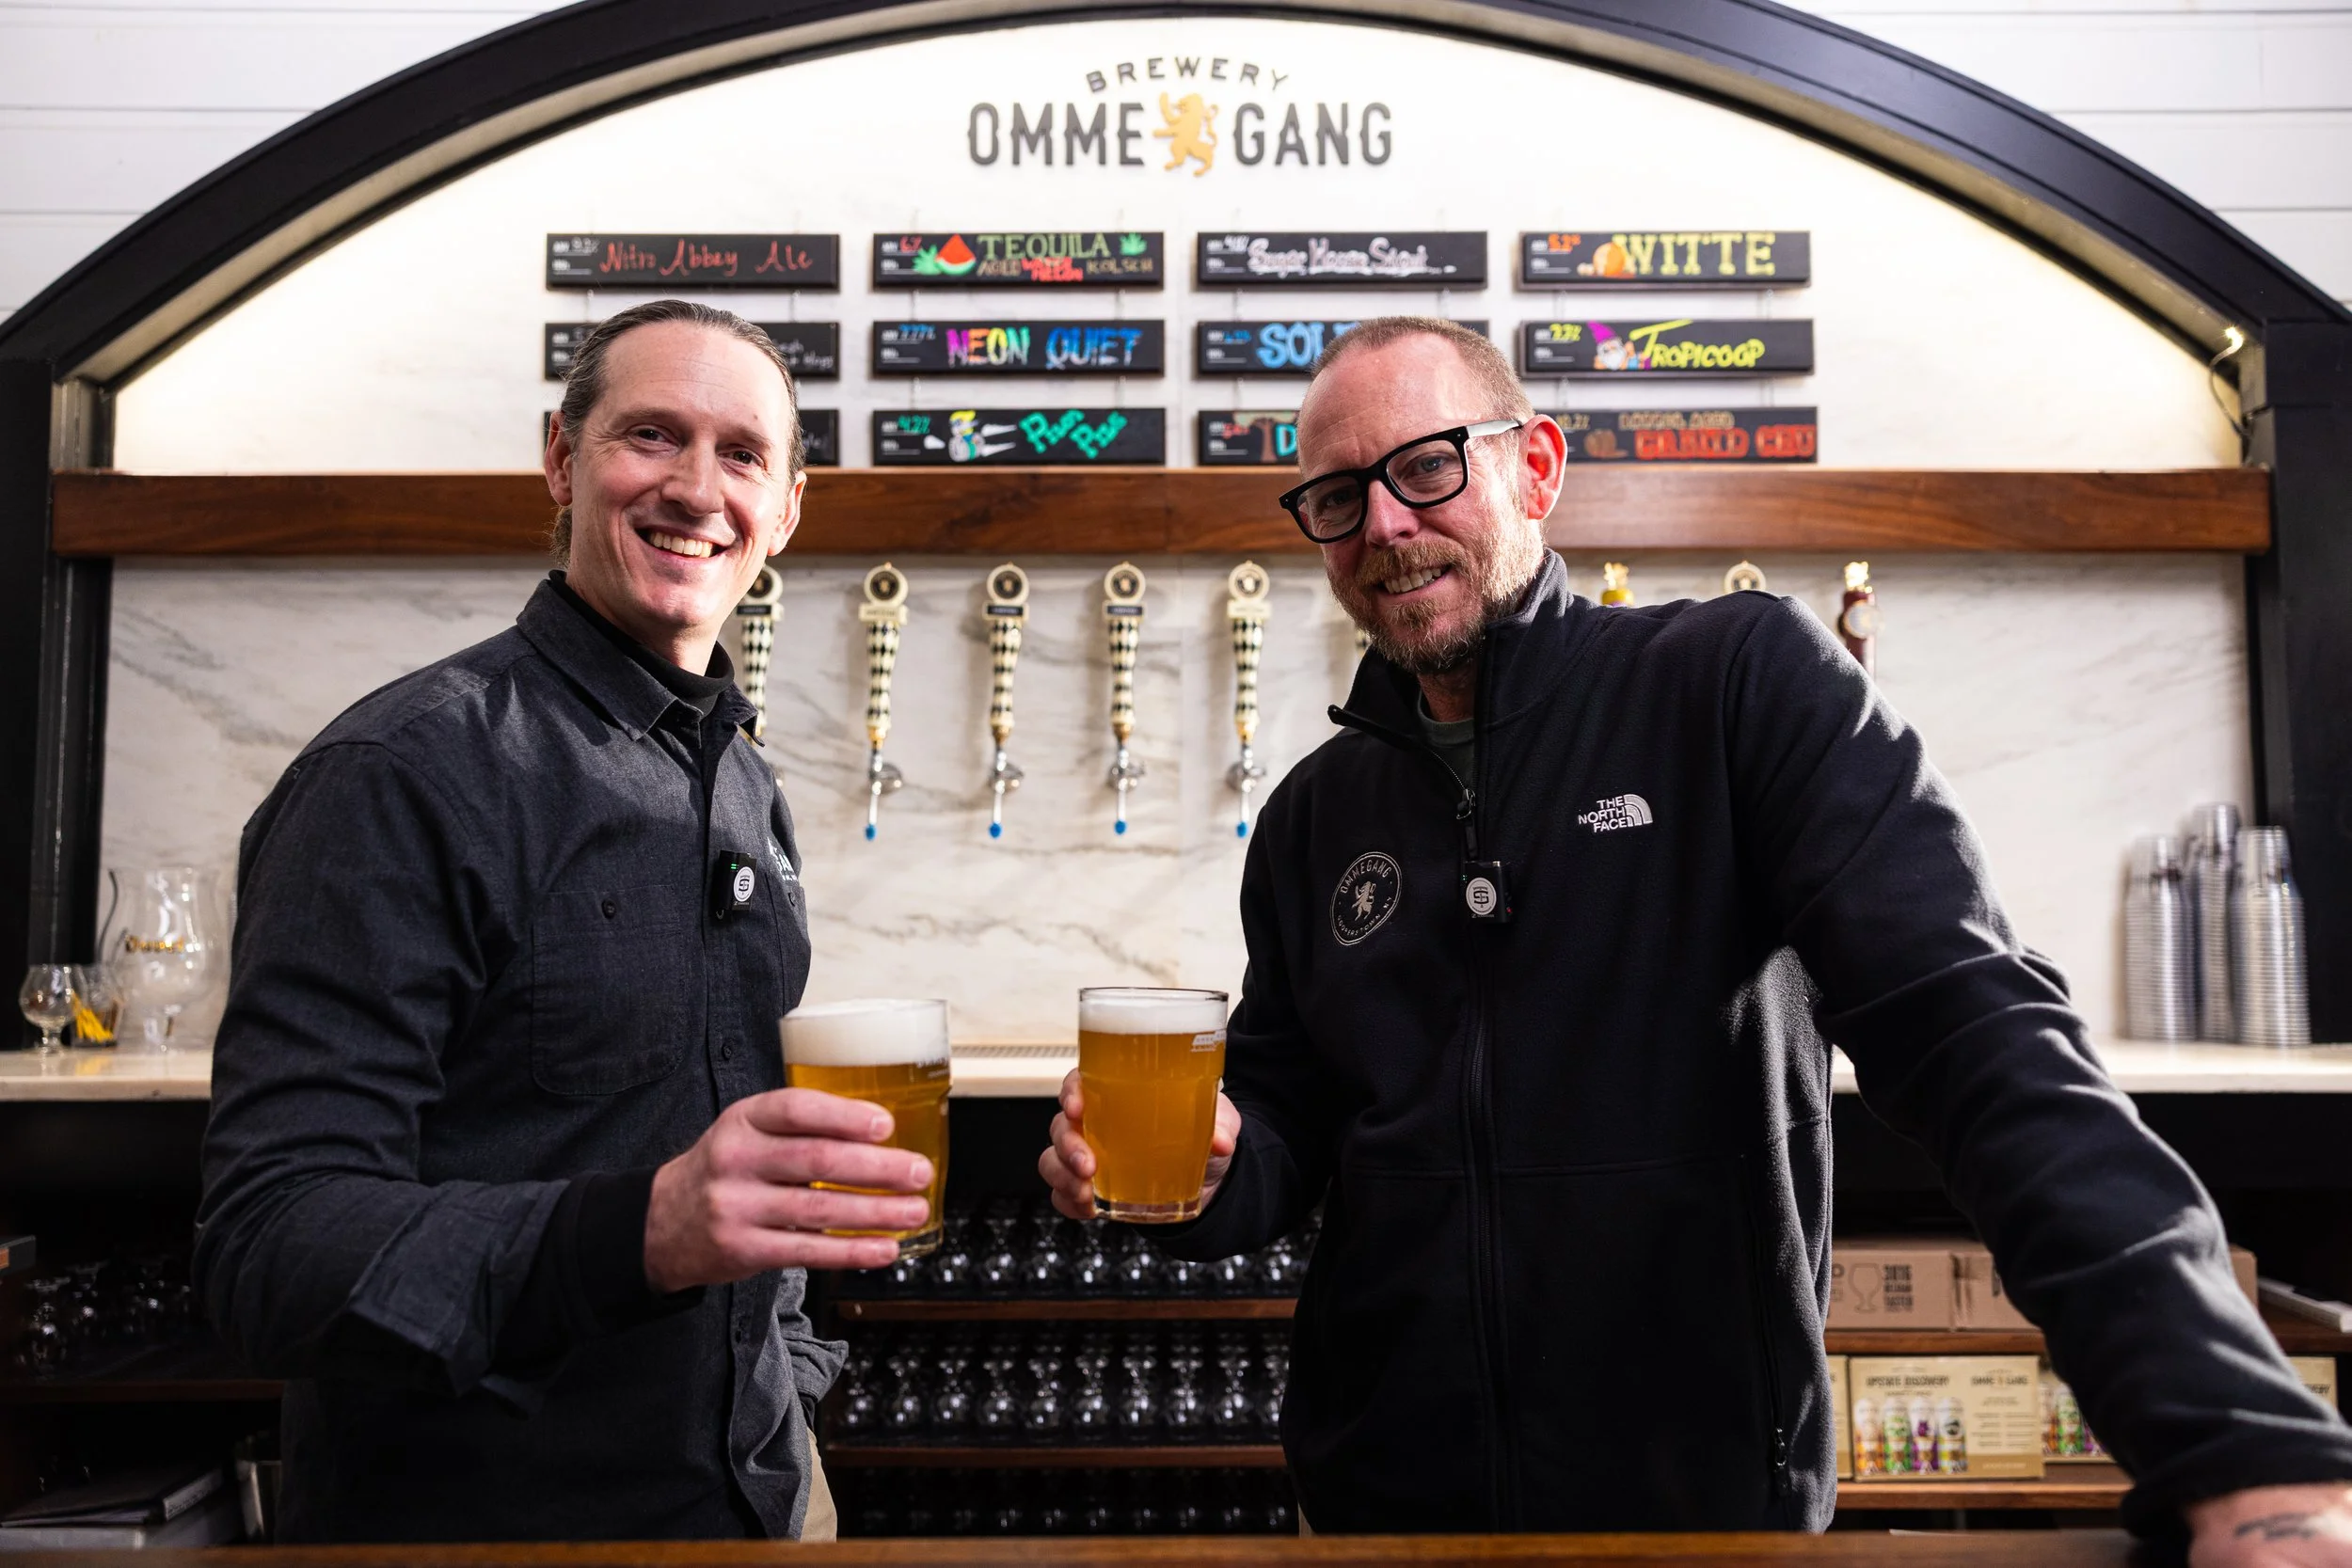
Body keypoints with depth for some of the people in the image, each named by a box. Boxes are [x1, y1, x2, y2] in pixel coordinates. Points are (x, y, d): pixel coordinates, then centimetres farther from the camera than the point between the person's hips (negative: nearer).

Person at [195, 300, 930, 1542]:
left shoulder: (747, 787, 5)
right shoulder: (406, 774, -18)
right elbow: (267, 1247, -23)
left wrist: (784, 1381, 7)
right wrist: (638, 1234, -37)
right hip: (471, 1514, -6)